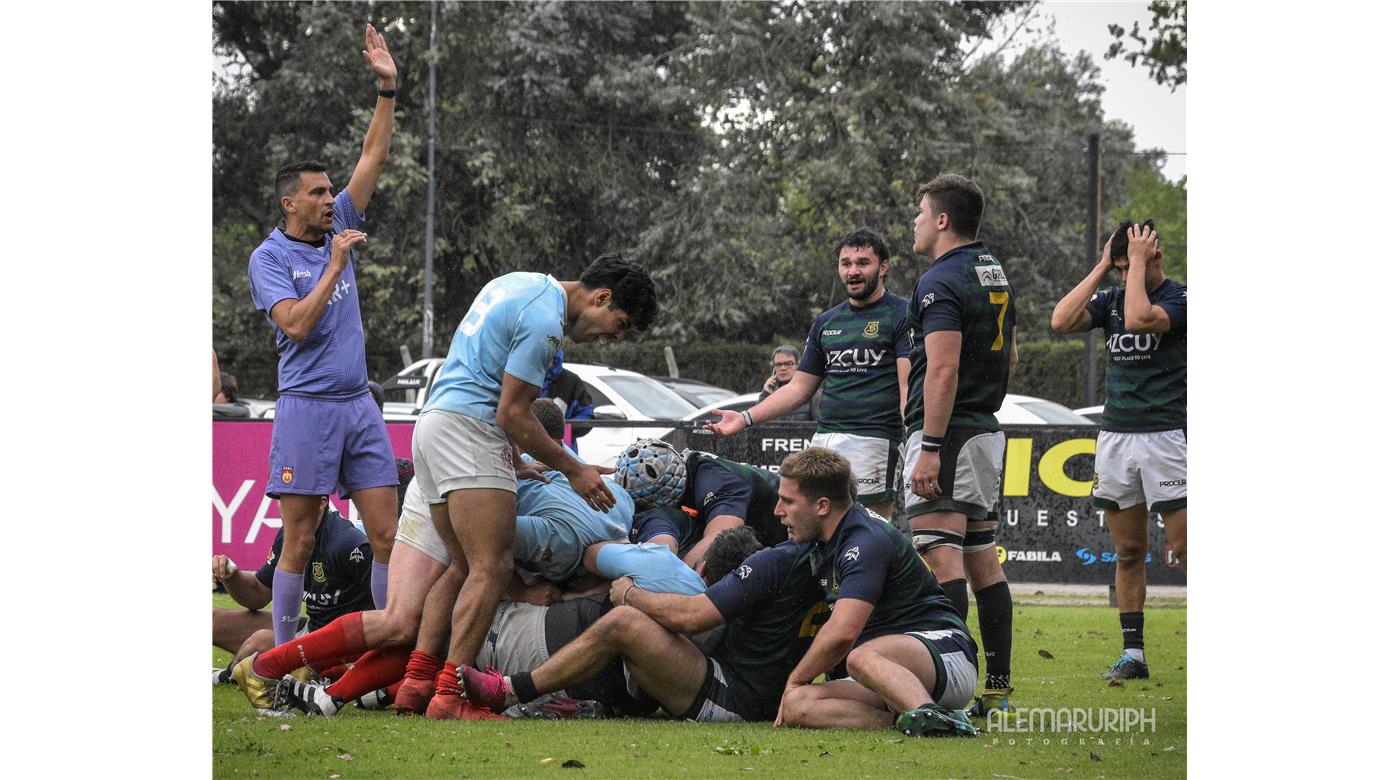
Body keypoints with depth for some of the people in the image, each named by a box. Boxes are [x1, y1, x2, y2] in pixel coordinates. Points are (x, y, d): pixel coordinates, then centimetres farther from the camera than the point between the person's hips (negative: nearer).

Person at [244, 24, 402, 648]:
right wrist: (335, 264, -13)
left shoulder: (338, 227, 13)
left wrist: (387, 88, 6)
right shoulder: (268, 258, -3)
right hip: (307, 408, -6)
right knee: (299, 543, -4)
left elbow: (374, 157, 13)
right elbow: (296, 324, -16)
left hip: (359, 404, 6)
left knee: (385, 534, 0)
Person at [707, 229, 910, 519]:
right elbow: (799, 387, 25)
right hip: (823, 440, 7)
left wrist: (911, 440, -24)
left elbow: (909, 386, -10)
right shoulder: (827, 322, 21)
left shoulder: (902, 315, 0)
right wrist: (746, 418, 15)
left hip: (873, 439, -7)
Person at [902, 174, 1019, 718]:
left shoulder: (941, 282, -14)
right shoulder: (995, 274, 15)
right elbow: (1010, 356, 23)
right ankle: (997, 688, 12)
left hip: (945, 433, -9)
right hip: (986, 431, 10)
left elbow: (943, 369, -22)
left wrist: (930, 447, -23)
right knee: (983, 560, 11)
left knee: (941, 559, -12)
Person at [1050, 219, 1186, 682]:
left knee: (1184, 549, -8)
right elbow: (1061, 322, -3)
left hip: (1166, 435, -5)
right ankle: (1133, 653, 10)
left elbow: (1140, 319, -23)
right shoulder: (1110, 300, 12)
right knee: (1128, 551, 6)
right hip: (1115, 435, 5)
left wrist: (1138, 263, -11)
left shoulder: (1179, 298, -5)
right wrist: (1101, 268, 0)